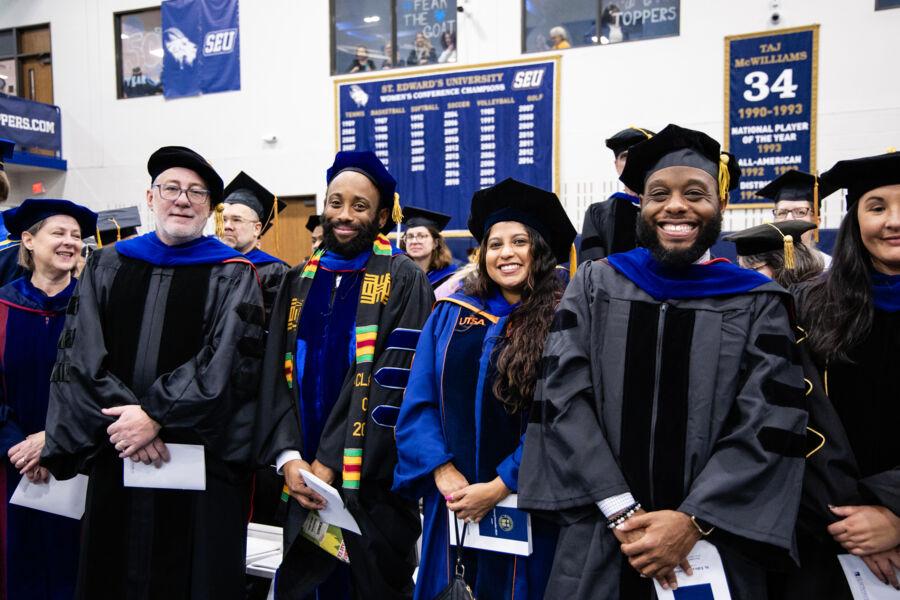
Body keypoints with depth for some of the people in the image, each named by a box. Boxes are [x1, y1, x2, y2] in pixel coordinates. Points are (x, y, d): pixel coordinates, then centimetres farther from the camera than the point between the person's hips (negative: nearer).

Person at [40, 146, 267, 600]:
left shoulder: (233, 276, 1)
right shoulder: (106, 266, 11)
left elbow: (227, 361, -10)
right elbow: (79, 353, 1)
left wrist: (155, 415, -17)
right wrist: (120, 415, -13)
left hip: (202, 460, -3)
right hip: (115, 456, 3)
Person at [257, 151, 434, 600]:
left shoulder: (403, 281, -6)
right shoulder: (299, 281, 10)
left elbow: (393, 382, -14)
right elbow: (277, 374, 4)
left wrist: (331, 462, -16)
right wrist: (288, 456, -10)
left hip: (372, 481, -4)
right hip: (304, 478, 5)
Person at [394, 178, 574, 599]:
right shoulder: (450, 313, 3)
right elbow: (419, 401, 1)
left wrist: (499, 487, -15)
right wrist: (443, 471, -11)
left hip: (525, 503, -3)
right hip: (451, 500, 3)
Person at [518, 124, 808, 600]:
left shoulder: (760, 304, 0)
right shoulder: (594, 285, 1)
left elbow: (770, 427, -7)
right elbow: (564, 396, -7)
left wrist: (693, 522, -17)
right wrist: (623, 512, -15)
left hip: (714, 549, 0)